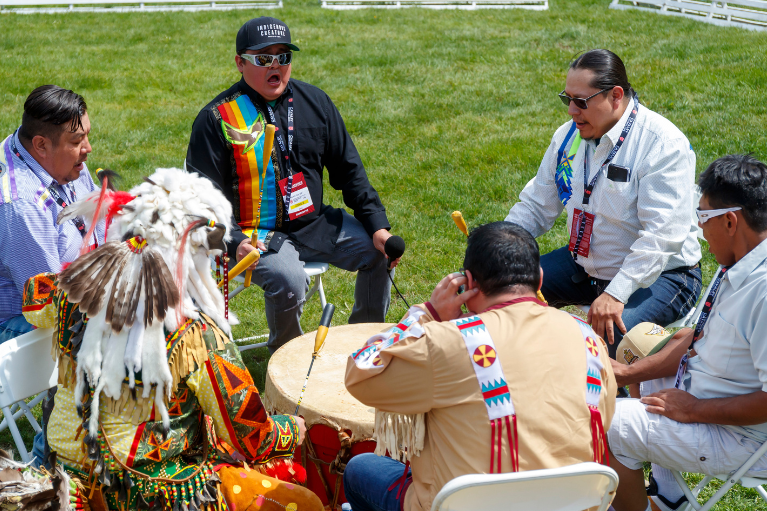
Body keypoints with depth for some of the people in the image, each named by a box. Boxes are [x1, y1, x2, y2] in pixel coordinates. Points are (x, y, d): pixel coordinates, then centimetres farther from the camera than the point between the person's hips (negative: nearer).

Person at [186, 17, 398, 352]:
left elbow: (348, 170, 12)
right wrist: (234, 242, -25)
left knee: (380, 251, -7)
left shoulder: (314, 102, 7)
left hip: (314, 223, 6)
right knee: (289, 280, -32)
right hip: (255, 234, -6)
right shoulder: (217, 119, -8)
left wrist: (377, 225, 1)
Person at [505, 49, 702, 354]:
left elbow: (662, 235, -29)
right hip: (586, 264, 7)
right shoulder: (569, 135, 1)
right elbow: (536, 206, 9)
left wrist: (616, 294, -38)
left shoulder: (664, 145, -21)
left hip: (659, 274, -7)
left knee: (611, 332, -36)